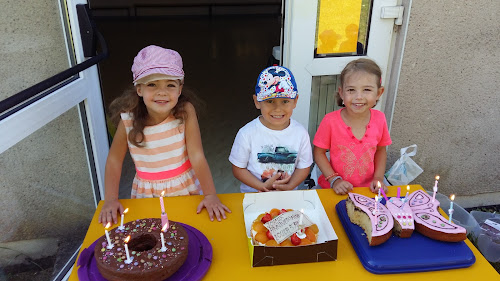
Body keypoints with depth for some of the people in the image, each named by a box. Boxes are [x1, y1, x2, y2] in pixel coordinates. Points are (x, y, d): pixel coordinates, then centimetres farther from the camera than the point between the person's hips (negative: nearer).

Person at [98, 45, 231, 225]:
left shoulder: (186, 111, -19)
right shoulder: (129, 119, -16)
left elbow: (197, 156, -19)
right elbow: (114, 159, -4)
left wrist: (210, 195, -25)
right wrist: (111, 198, -12)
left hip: (184, 189, 0)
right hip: (146, 193, 1)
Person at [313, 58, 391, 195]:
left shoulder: (379, 118, -4)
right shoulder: (331, 121, -14)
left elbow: (381, 150, 11)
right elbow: (319, 152, -4)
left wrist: (378, 178, 1)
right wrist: (334, 180, -11)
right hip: (336, 190, -3)